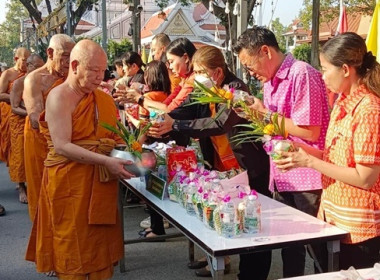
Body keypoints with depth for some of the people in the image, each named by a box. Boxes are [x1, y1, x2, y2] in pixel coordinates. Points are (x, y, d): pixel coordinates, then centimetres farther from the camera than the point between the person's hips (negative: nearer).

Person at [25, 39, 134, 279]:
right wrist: (106, 161, -27)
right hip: (70, 181, -6)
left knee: (100, 243, 12)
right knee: (73, 245, 4)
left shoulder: (103, 99, 10)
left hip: (101, 182, 6)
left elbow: (113, 138, 13)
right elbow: (61, 146, -21)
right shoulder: (59, 97, -11)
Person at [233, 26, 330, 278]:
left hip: (307, 181, -9)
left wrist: (267, 113, -15)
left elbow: (310, 132, -22)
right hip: (282, 179, 9)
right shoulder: (271, 81, 12)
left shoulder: (302, 74, -16)